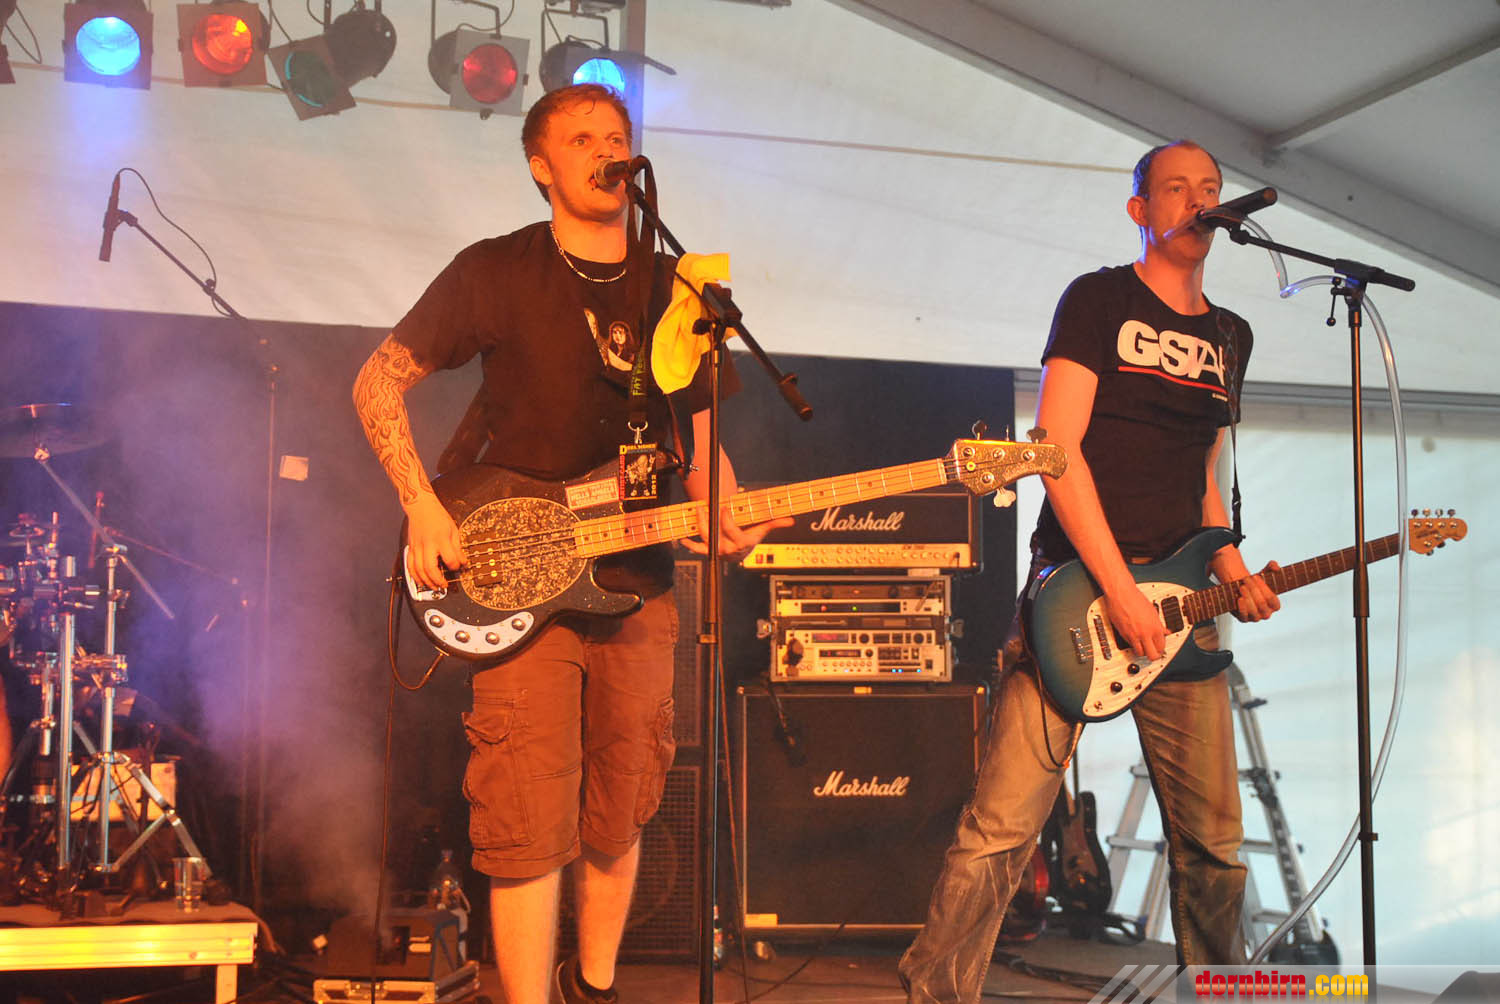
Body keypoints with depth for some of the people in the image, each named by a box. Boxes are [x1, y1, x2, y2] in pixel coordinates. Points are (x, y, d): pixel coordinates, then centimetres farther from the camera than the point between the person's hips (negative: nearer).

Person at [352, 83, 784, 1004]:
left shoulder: (678, 291, 11)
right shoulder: (497, 273, -2)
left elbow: (700, 437, 16)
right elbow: (380, 381, 1)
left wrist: (729, 517, -5)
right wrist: (423, 508, -10)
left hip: (637, 585, 4)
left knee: (620, 815, 12)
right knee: (531, 824, -9)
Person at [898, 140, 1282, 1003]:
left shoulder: (1230, 337, 19)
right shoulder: (1100, 300, -1)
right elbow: (1056, 448, -10)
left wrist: (1232, 572, 6)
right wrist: (1120, 591, -16)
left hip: (1176, 608, 6)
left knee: (1213, 839, 7)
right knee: (1004, 826, -10)